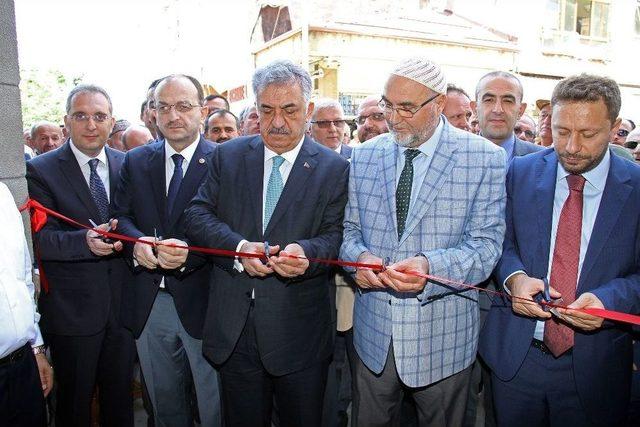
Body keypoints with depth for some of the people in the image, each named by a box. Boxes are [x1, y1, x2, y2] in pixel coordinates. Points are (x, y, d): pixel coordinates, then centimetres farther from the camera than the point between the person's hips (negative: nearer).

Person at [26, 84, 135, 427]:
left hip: (123, 303, 3)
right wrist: (85, 241, -32)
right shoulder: (41, 170, -7)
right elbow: (41, 238, -16)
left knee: (120, 395, 20)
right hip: (72, 308, -3)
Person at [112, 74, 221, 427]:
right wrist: (137, 241, -18)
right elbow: (120, 215, 4)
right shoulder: (135, 161, 7)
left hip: (201, 301, -4)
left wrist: (191, 253, -30)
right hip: (148, 302, 4)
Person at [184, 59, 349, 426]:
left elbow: (335, 235, -7)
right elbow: (198, 215, 0)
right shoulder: (228, 156, 5)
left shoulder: (334, 168, -2)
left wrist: (306, 252, -29)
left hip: (299, 332, -1)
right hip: (233, 326, 2)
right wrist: (239, 247, -18)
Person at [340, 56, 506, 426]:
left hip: (442, 338, -2)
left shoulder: (485, 158, -9)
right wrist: (359, 256, -16)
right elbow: (349, 228, 7)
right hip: (374, 330, 3)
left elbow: (486, 245, -12)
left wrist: (429, 266, -30)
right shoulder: (365, 155, 2)